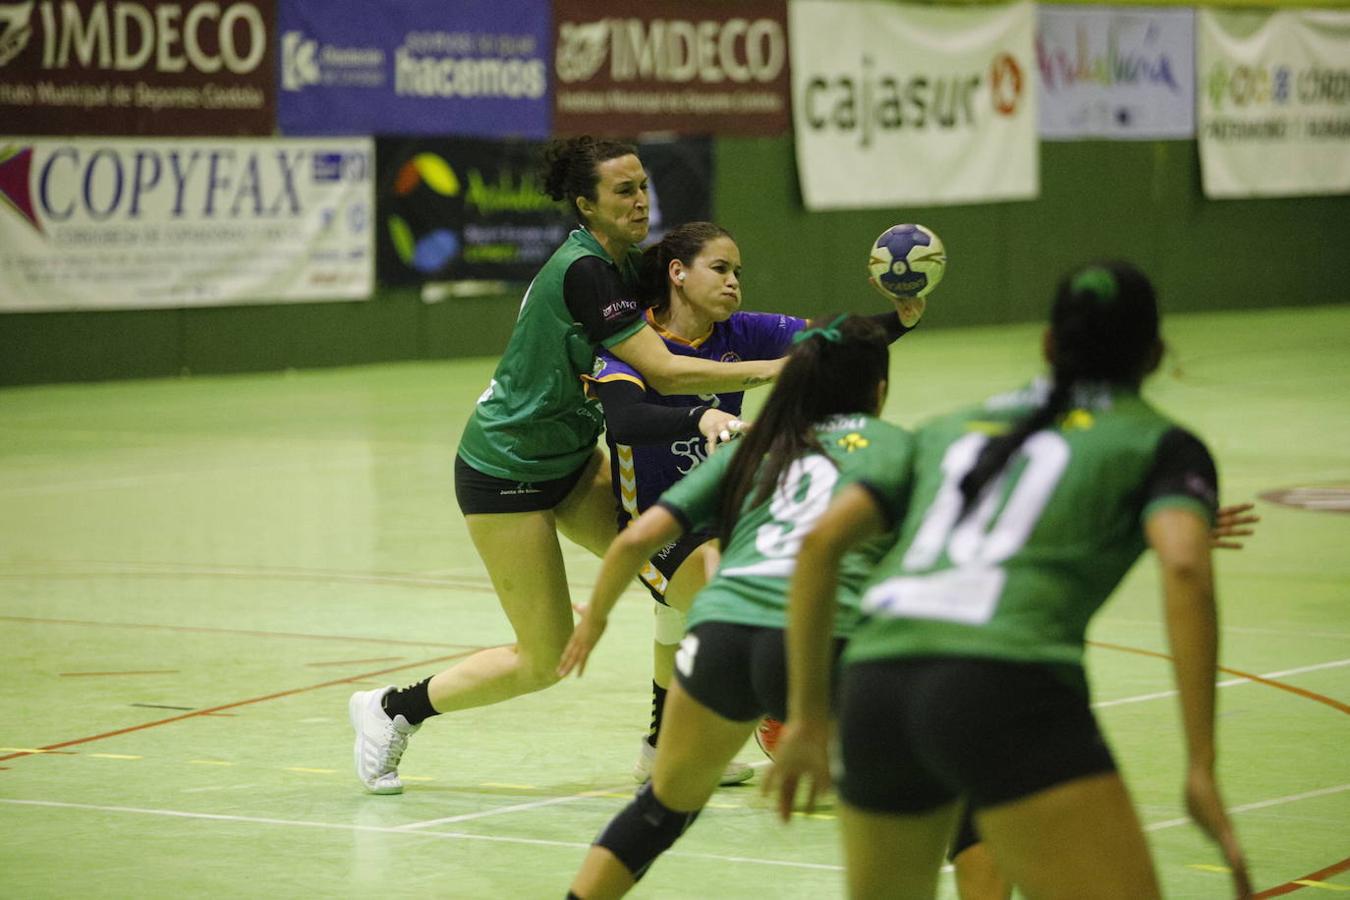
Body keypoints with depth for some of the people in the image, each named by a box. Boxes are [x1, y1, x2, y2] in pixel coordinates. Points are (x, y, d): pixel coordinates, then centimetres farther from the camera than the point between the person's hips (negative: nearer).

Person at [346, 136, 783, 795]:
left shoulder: (625, 265, 3)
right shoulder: (582, 271, -26)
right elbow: (663, 372, -29)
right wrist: (771, 370, -27)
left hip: (568, 460, 9)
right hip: (505, 474, -9)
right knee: (545, 660, -2)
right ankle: (391, 709, 16)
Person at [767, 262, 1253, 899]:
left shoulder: (953, 428, 29)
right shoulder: (1159, 444, 15)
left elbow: (822, 541, 21)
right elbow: (1184, 570, -5)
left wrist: (808, 717, 24)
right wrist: (1201, 768, -9)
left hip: (875, 684, 6)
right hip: (1011, 691, -6)